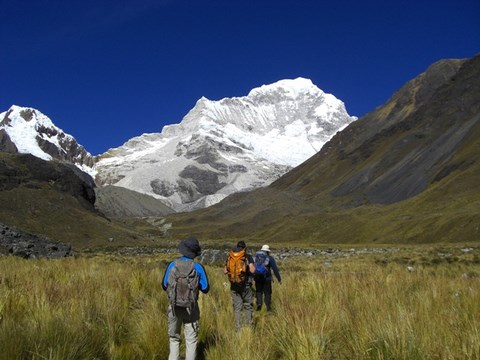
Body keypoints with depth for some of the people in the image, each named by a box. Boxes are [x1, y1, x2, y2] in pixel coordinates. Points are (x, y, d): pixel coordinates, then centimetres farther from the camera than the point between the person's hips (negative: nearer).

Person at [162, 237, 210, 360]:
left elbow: (164, 286, 2)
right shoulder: (198, 267, -10)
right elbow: (205, 289, -3)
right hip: (191, 309, -1)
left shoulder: (172, 265, -8)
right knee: (191, 340, 12)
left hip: (174, 308, 1)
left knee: (174, 338, 19)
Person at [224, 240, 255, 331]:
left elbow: (225, 271, 4)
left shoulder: (229, 257, 3)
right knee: (248, 306, 11)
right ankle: (249, 326, 12)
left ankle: (238, 328, 11)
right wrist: (253, 267, 5)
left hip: (234, 286, 3)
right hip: (246, 286, -3)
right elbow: (252, 270, -17)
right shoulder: (248, 257, -7)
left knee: (237, 307, 10)